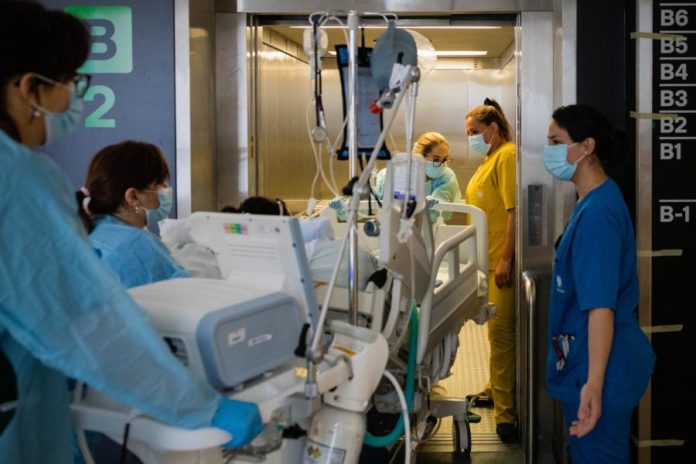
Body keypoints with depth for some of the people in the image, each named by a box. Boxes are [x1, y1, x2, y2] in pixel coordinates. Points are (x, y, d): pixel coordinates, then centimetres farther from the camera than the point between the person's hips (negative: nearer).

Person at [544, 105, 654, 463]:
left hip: (600, 370, -10)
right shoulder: (595, 202, 9)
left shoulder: (597, 212, -21)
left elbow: (601, 305, -27)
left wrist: (594, 383, -29)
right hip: (586, 363, 10)